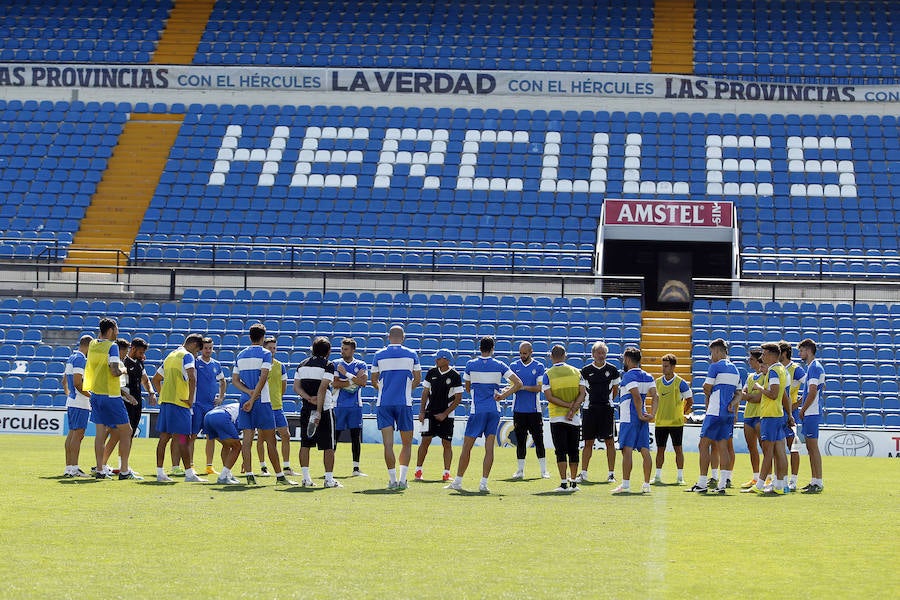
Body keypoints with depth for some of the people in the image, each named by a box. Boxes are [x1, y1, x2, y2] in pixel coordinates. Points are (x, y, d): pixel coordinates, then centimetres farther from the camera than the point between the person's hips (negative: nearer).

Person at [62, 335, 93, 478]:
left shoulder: (71, 358, 17)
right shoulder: (80, 359, -13)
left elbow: (64, 381, 24)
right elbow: (77, 383, -20)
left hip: (71, 401, 10)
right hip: (80, 402, -10)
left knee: (72, 433, 10)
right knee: (78, 433, -9)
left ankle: (68, 467, 12)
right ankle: (74, 468, -12)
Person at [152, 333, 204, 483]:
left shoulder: (170, 356, 20)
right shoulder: (187, 356, -6)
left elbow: (155, 379, 26)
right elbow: (192, 378, -22)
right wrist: (191, 399, -16)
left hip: (165, 400, 8)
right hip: (179, 402, -8)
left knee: (164, 437, 9)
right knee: (183, 438, -6)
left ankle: (160, 473, 10)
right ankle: (189, 473, -6)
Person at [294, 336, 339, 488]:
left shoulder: (302, 364, 11)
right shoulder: (328, 365, -6)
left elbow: (296, 386, 3)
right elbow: (322, 389, -16)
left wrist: (309, 398, -8)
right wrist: (319, 412, -18)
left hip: (306, 409, 5)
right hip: (325, 408, -5)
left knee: (305, 444, 8)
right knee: (328, 446, 1)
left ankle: (306, 478, 5)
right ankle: (329, 479, -1)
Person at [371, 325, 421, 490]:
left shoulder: (379, 355, 4)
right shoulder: (411, 354, 3)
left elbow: (374, 381, 10)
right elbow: (417, 380, 7)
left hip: (383, 403, 0)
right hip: (404, 403, 0)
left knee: (388, 444, 1)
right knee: (406, 443, 10)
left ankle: (392, 480, -2)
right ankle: (402, 479, 1)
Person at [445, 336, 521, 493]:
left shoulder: (471, 365, 0)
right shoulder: (500, 366, 1)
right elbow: (518, 383, -5)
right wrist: (503, 395, -2)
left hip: (477, 410, -1)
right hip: (494, 410, 1)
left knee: (467, 447, 5)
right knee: (489, 447, 1)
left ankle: (458, 481, 9)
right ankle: (484, 483, -4)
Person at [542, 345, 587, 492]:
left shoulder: (548, 374, -4)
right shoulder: (576, 372, 3)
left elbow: (549, 397, -12)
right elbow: (583, 394, -4)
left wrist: (568, 405, -10)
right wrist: (573, 409, -9)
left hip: (557, 417, -2)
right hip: (575, 419, 2)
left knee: (561, 451, -1)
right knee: (573, 451, 10)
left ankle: (564, 483, -7)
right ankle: (573, 482, 13)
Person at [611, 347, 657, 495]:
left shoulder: (629, 376, -9)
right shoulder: (647, 376, 14)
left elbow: (636, 397, -20)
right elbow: (655, 397, 5)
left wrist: (640, 415, -14)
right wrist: (652, 414, -2)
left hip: (629, 419, -7)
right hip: (643, 419, 7)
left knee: (627, 450, -8)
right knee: (645, 450, 5)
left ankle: (625, 484, -11)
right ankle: (646, 484, 5)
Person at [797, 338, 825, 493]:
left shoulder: (814, 367, -13)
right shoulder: (812, 367, 17)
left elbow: (812, 393, -19)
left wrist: (802, 410, -10)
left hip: (812, 412, -10)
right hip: (810, 413, 10)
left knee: (813, 447, -9)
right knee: (810, 447, 12)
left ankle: (818, 483, -9)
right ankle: (814, 482, 16)